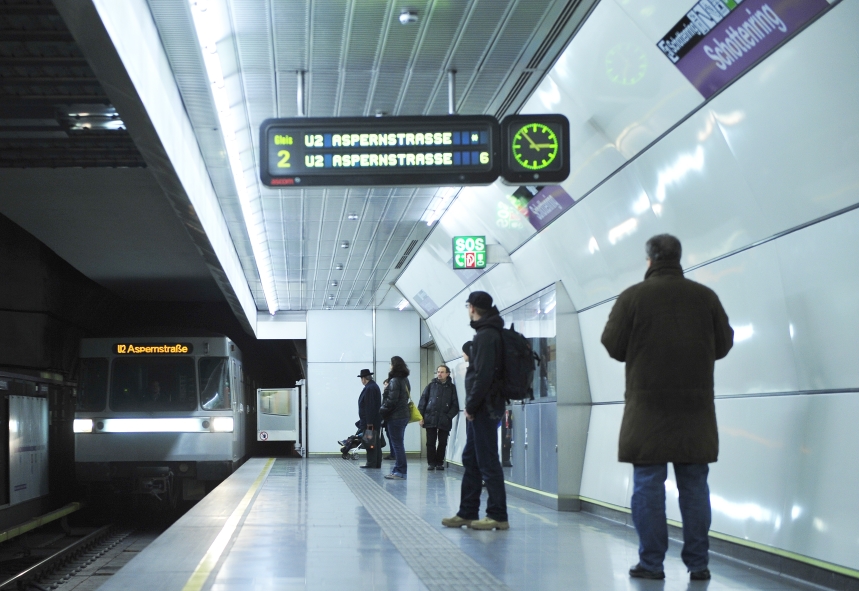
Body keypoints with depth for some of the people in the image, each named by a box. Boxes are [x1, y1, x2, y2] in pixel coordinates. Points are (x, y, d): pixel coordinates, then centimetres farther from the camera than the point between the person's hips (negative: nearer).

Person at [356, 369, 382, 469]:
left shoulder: (369, 388, -16)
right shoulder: (374, 386, 16)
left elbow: (369, 407, -21)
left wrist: (369, 422, -21)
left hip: (370, 421, -10)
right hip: (375, 421, 10)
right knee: (375, 443, 11)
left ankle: (371, 463, -6)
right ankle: (377, 464, 15)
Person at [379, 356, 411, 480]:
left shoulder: (394, 381, -15)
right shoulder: (405, 380, 12)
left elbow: (391, 400, -21)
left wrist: (383, 411, -8)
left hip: (395, 417, -9)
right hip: (404, 415, 9)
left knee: (397, 444, -5)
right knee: (398, 443, 14)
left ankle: (400, 471, -4)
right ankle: (399, 470, 17)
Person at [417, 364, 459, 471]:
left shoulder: (451, 387, 6)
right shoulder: (431, 385, 8)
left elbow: (455, 405, 2)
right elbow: (423, 401, 5)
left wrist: (449, 416, -10)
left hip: (444, 421, 0)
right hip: (430, 419, 0)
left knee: (443, 443, 4)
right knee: (430, 443, 3)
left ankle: (439, 463, 15)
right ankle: (431, 463, 12)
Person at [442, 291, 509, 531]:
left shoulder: (486, 335, -14)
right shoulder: (487, 333, 17)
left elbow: (483, 375, -22)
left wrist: (471, 405, -16)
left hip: (484, 408, -10)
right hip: (482, 409, 10)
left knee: (488, 461, -7)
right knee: (471, 459, 13)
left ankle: (498, 516, -3)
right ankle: (468, 513, 18)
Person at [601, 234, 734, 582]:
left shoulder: (633, 297, -6)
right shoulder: (705, 296, 1)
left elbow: (612, 345, -3)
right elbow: (723, 344, 7)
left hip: (648, 406, -2)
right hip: (696, 407, 3)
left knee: (648, 485, 3)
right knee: (694, 486, 8)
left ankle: (651, 563, 3)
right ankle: (698, 563, 10)